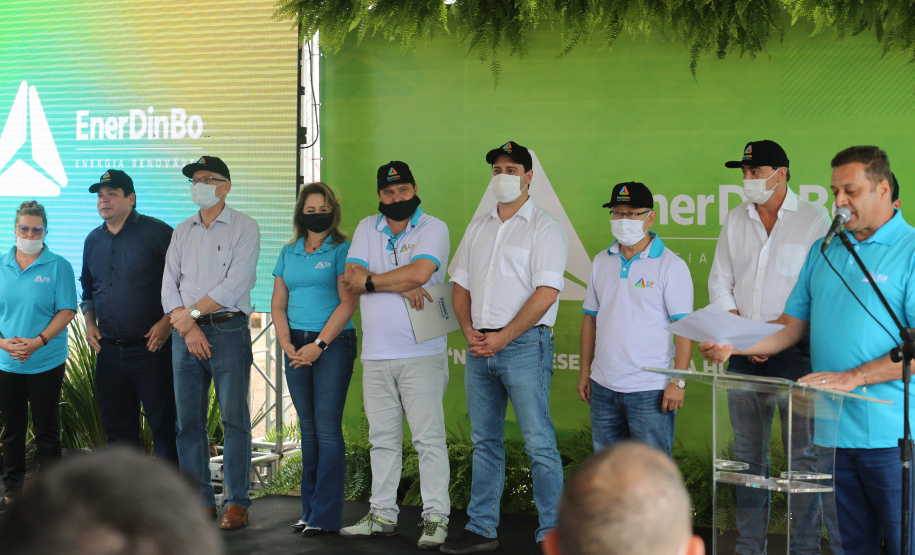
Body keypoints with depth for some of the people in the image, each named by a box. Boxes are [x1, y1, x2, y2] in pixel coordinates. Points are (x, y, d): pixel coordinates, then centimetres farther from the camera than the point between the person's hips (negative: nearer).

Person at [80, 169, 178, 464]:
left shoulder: (156, 232, -6)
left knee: (164, 426, -3)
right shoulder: (93, 240, 14)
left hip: (150, 348, -6)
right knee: (118, 428, 11)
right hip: (109, 350, 6)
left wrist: (168, 321, -14)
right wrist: (90, 323, 10)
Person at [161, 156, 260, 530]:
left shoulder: (244, 228, -1)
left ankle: (237, 503, 1)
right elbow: (169, 285, 9)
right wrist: (188, 327, -6)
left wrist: (191, 312, -8)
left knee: (234, 418, -5)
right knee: (189, 420, 4)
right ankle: (200, 501, 11)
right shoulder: (182, 232, 16)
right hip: (185, 332, 5)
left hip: (228, 330, -5)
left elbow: (234, 285, -11)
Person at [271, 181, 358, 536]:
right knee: (308, 428, 9)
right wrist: (287, 345, -2)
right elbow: (278, 304, 13)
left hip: (333, 343, -5)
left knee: (327, 427, -7)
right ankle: (309, 510, 15)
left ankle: (326, 515, -3)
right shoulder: (288, 253, 14)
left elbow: (347, 303, -10)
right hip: (297, 347, 5)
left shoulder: (341, 250, -3)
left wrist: (318, 345, -14)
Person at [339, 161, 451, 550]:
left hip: (421, 354, -5)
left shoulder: (433, 229, -1)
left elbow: (419, 272, -18)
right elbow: (352, 277, -1)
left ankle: (436, 518, -1)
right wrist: (400, 286, -13)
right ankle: (382, 515, 19)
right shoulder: (367, 229, 13)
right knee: (382, 439, 11)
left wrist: (371, 281, -7)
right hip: (376, 356, 5)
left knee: (429, 437, -5)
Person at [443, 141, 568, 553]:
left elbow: (547, 293, -12)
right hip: (480, 348, 6)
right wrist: (468, 330, 0)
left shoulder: (543, 228, -4)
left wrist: (503, 337, -15)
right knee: (484, 442, 11)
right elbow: (461, 284, 18)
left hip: (524, 345, -6)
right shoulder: (478, 228, 16)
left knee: (538, 442, -7)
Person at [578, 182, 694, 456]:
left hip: (650, 391, -5)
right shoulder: (601, 262, 11)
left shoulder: (671, 265, -6)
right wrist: (585, 371, 12)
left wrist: (678, 381, -15)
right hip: (603, 387, 6)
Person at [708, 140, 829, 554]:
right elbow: (719, 282, 12)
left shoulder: (814, 219, -2)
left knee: (803, 455, -3)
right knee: (748, 455, 9)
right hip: (743, 354, 5)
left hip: (795, 353, -5)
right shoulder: (736, 220, 12)